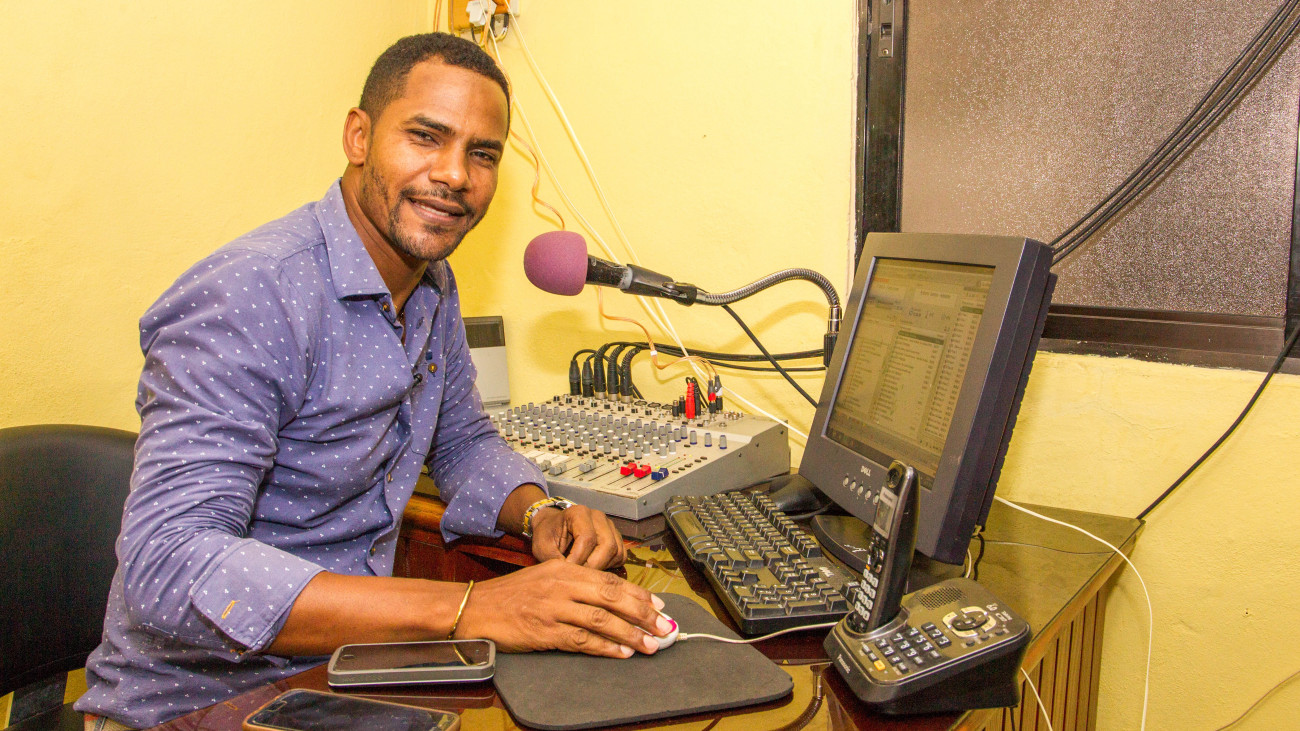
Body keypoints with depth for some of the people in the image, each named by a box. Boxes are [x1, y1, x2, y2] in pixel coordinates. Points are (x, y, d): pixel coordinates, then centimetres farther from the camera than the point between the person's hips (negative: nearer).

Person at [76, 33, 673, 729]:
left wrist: (540, 512, -6)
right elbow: (168, 567, -31)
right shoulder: (249, 295, -23)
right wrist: (464, 609, -37)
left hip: (348, 666, 7)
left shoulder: (432, 284, 4)